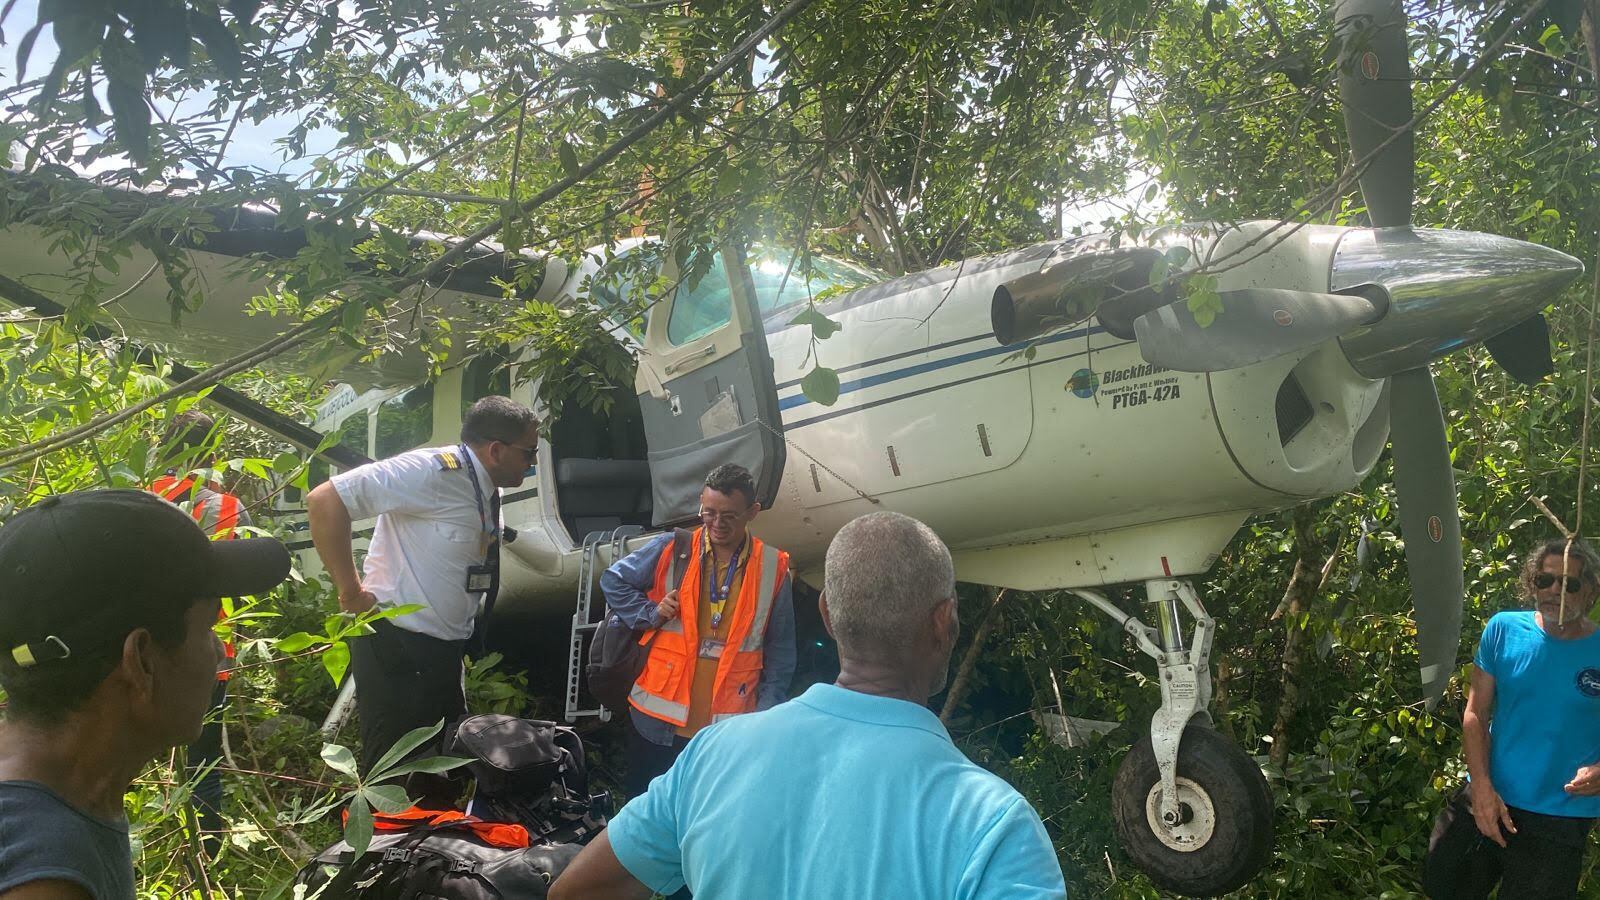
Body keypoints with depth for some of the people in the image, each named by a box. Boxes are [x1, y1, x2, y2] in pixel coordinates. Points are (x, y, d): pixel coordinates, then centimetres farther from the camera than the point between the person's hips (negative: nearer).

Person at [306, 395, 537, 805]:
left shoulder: (486, 492, 8)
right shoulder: (433, 471, -20)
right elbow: (325, 499, -25)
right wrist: (350, 592, -21)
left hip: (444, 651, 9)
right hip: (396, 651, -9)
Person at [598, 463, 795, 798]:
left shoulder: (773, 568, -1)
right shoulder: (670, 550, -2)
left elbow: (780, 653, 5)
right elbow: (613, 580, 12)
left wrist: (766, 713, 2)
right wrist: (651, 614, -2)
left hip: (728, 728, -1)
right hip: (660, 718, 1)